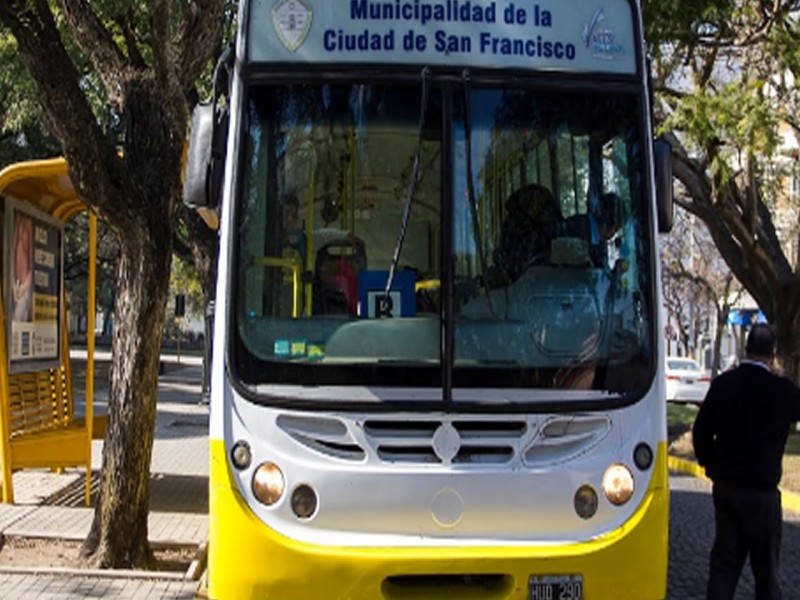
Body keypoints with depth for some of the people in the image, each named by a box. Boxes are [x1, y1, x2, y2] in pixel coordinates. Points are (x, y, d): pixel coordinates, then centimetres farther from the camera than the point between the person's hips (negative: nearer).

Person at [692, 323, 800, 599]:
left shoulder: (722, 383, -1)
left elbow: (701, 430, 4)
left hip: (724, 486, 5)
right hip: (760, 490, -4)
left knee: (724, 561, 10)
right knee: (765, 565, 8)